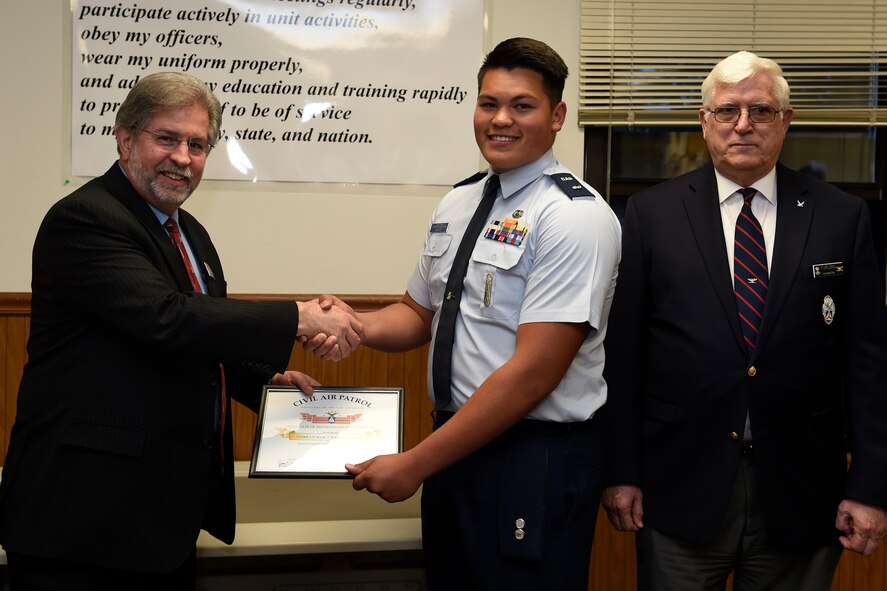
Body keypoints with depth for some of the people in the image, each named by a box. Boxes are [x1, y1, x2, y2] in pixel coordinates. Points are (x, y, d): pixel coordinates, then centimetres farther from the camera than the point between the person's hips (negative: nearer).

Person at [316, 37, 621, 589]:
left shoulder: (575, 216, -17)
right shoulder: (458, 203, 7)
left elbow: (533, 372, -22)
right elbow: (419, 313, 16)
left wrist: (414, 463, -19)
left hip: (537, 459, -7)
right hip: (455, 442, 7)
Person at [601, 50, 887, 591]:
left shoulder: (843, 218, 3)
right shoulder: (651, 213, 1)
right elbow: (623, 349, -1)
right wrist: (621, 473, -3)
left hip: (802, 495, 1)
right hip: (682, 486, -1)